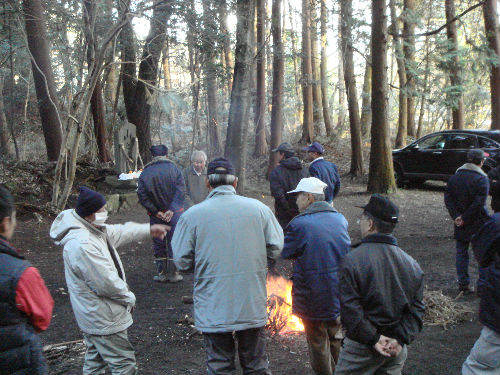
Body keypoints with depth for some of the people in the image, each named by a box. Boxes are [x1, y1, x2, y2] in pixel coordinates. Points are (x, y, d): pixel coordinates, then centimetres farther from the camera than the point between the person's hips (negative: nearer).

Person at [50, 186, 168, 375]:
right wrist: (129, 297, -11)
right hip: (103, 321, -11)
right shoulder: (82, 245, -31)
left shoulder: (91, 230, 2)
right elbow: (106, 283, -28)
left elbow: (119, 232, 21)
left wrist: (149, 229, 26)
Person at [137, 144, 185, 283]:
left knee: (158, 244, 12)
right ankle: (173, 274, 11)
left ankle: (162, 273, 16)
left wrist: (155, 211, -6)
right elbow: (180, 191, -13)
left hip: (156, 215, 1)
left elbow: (142, 195, -6)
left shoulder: (145, 172, 0)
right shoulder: (174, 168, -5)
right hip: (174, 213, -1)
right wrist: (172, 210, -13)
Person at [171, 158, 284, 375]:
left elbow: (182, 261, -6)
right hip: (253, 307, 2)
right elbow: (276, 249, 1)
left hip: (213, 311, -2)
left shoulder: (192, 215, -10)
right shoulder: (259, 209, -5)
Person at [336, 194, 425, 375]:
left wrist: (373, 338, -15)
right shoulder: (411, 263, 0)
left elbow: (349, 308, -21)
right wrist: (401, 339, -6)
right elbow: (417, 308, -1)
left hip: (362, 348, -5)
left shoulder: (353, 259, -17)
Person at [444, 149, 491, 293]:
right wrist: (464, 218, -14)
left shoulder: (454, 177, 5)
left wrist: (456, 216, -7)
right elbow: (479, 203, -19)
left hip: (460, 224, 4)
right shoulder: (482, 179, -11)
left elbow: (448, 198, -1)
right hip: (478, 224, -4)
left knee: (461, 253, 11)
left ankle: (463, 284, 13)